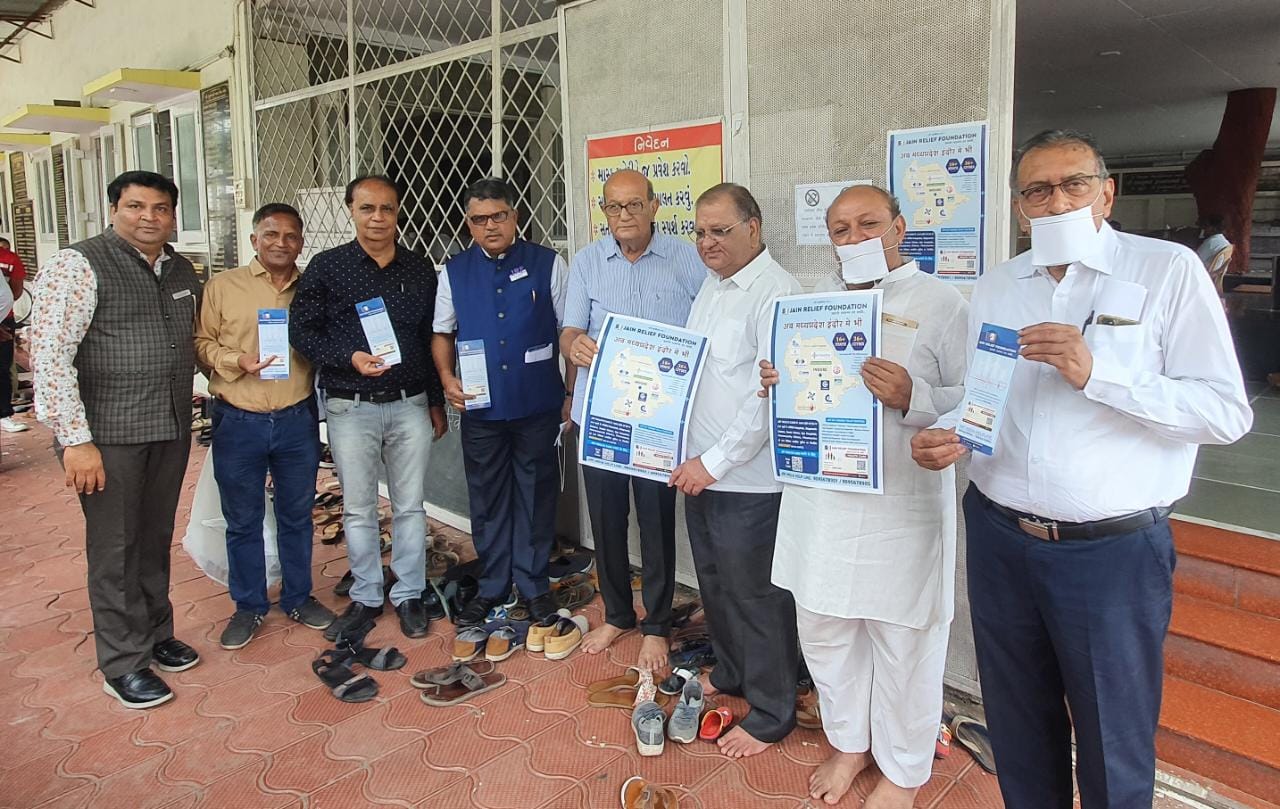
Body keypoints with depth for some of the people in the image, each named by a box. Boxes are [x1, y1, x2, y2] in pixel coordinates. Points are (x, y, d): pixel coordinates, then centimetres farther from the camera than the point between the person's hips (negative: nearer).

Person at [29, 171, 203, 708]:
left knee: (156, 539, 18)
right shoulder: (79, 265, -11)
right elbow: (49, 354, -16)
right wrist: (76, 439, -20)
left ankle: (155, 635, 35)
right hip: (109, 435, -6)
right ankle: (123, 664, 20)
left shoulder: (182, 270, 10)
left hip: (171, 430, 6)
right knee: (115, 547, 5)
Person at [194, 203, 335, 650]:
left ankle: (298, 597, 31)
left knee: (296, 515, 14)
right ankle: (248, 607, 26)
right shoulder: (223, 286, 1)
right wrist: (238, 361, -16)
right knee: (242, 521, 10)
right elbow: (202, 343, -1)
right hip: (238, 423, -1)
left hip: (297, 421, 2)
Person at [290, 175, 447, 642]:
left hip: (410, 405, 2)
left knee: (410, 506, 7)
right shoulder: (327, 267, 0)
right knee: (358, 510, 8)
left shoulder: (420, 271, 8)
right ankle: (365, 598, 23)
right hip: (350, 408, -1)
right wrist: (350, 357, -17)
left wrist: (437, 402, 12)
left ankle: (409, 596, 21)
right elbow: (302, 329, -1)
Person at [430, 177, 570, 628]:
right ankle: (493, 585, 29)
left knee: (536, 497, 10)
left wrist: (572, 395, -2)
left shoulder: (548, 265, -2)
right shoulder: (454, 272, 6)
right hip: (480, 407, 2)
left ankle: (534, 584, 26)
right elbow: (442, 333, 14)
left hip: (538, 406, -2)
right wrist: (447, 379, -3)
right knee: (487, 500, 13)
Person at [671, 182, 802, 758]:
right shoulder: (712, 285, 12)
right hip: (701, 469, 9)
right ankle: (730, 673, 43)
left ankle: (770, 714, 22)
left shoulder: (775, 292, -16)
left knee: (756, 596, 4)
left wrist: (716, 461, -19)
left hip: (747, 478, -9)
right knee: (715, 582, 22)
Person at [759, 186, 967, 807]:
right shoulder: (815, 301, 13)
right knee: (823, 630, 17)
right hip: (819, 497, 6)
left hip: (902, 505, -5)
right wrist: (774, 382, -3)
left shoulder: (942, 303, -5)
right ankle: (849, 742, 41)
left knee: (902, 641, 9)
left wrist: (912, 398, -27)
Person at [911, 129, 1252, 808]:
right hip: (999, 539, 4)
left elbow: (1227, 412, -13)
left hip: (1114, 549, -4)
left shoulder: (1168, 271, -7)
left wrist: (1095, 372, -23)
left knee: (1114, 750, 13)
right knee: (1018, 726, 21)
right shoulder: (995, 289, 7)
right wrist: (947, 434, -6)